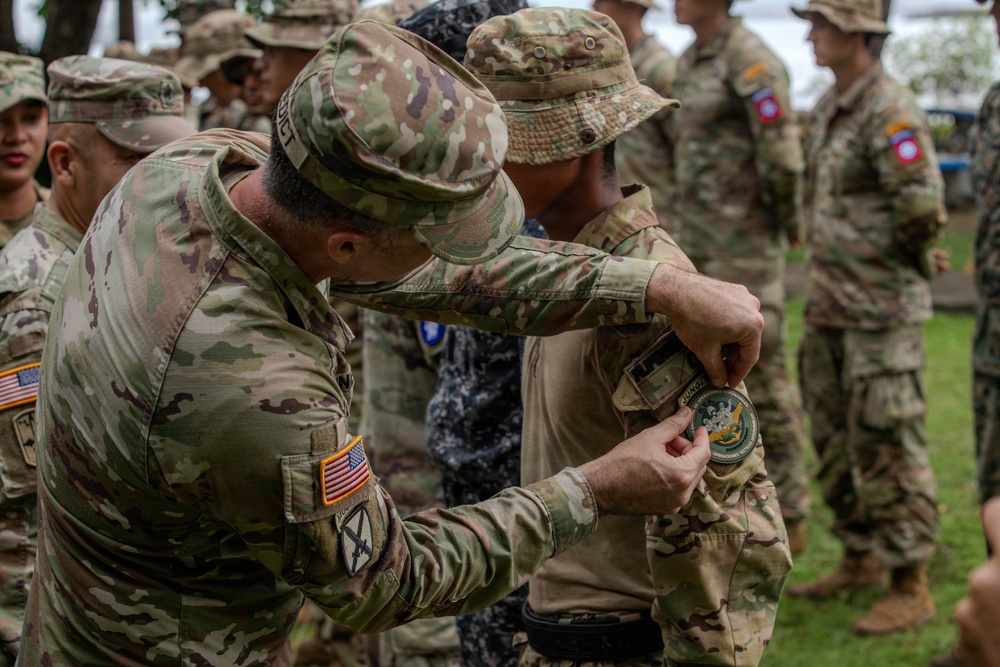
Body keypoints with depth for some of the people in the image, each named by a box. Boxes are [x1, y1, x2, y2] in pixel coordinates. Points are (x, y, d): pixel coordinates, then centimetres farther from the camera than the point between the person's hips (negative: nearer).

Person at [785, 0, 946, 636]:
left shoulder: (891, 110, -18)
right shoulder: (830, 106, 12)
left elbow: (924, 206, -24)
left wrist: (889, 258, -8)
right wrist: (830, 258, 15)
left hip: (882, 310, -9)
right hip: (830, 303, 9)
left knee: (887, 445, -4)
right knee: (837, 440, 16)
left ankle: (911, 588, 4)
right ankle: (861, 560, 30)